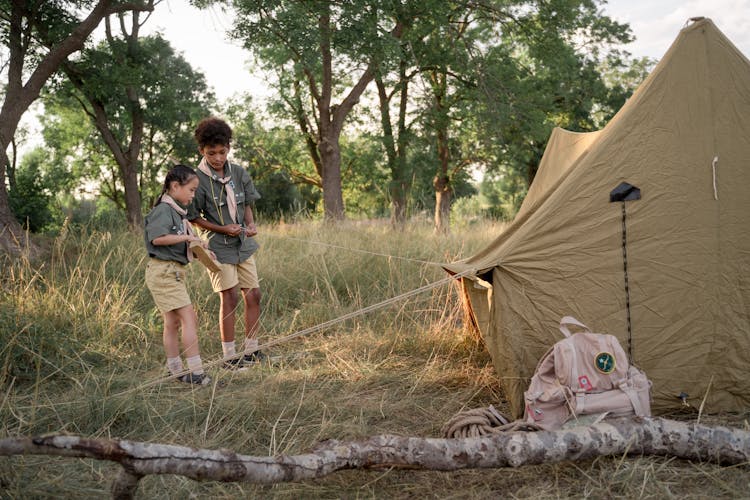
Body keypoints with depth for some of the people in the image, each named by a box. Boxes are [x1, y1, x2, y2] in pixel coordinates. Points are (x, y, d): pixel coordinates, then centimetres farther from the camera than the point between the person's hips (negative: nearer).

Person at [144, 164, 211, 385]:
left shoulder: (177, 211, 17)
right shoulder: (163, 210, -13)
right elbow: (157, 238, -27)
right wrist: (186, 237, -21)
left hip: (172, 273, 10)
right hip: (164, 272, -10)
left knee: (173, 322, 13)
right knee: (190, 318, -12)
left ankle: (176, 372, 20)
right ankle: (196, 372, -12)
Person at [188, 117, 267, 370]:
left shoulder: (239, 173, 2)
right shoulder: (199, 180, -13)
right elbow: (194, 218, -6)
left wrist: (250, 224, -6)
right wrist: (224, 229, -16)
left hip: (244, 244, 5)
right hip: (219, 247, -5)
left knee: (253, 295, 6)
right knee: (229, 298, -6)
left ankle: (251, 350, 19)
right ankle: (230, 356, 6)